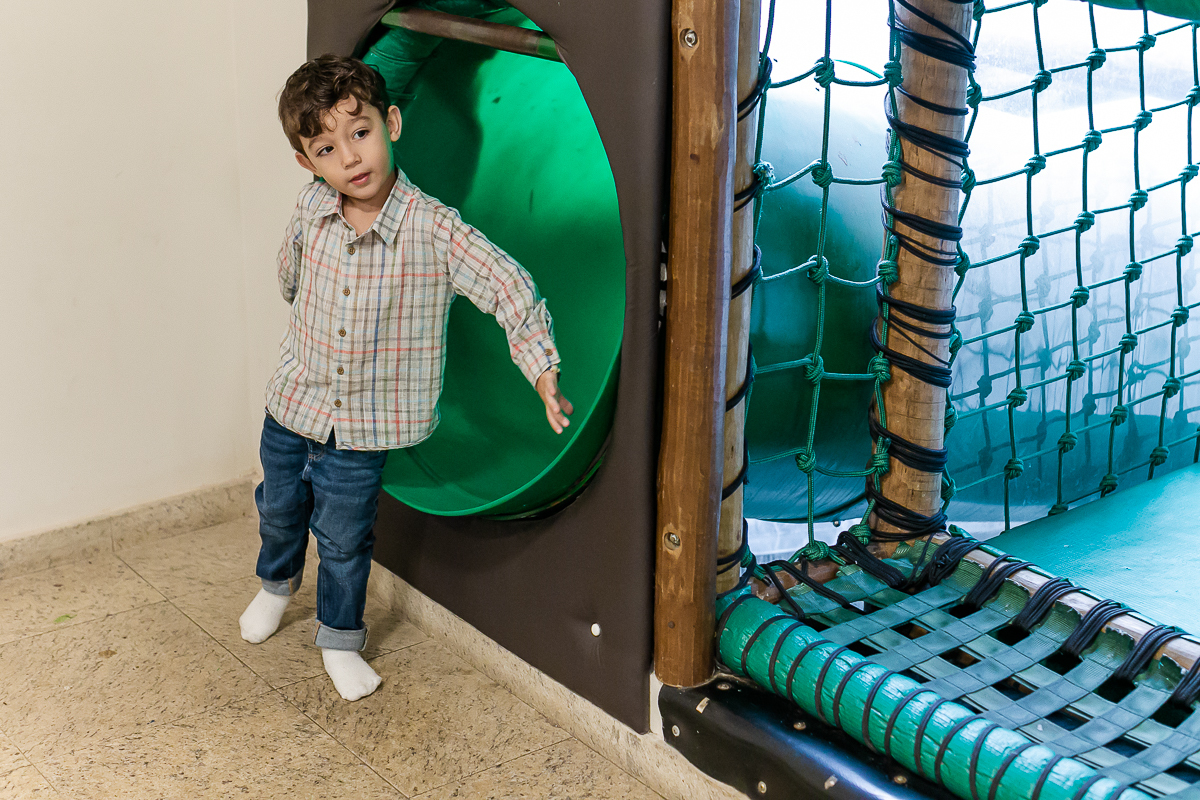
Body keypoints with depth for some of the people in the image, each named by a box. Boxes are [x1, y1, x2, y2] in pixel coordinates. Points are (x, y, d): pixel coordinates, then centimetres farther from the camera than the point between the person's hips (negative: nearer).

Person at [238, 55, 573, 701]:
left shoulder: (434, 229, -23)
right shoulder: (310, 211, -11)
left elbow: (508, 287, -20)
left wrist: (542, 370, -26)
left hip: (362, 428, -4)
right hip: (293, 404, 4)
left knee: (343, 539, 12)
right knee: (279, 509, 26)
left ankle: (339, 639, 37)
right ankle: (277, 582, 58)